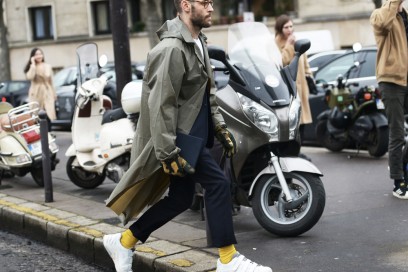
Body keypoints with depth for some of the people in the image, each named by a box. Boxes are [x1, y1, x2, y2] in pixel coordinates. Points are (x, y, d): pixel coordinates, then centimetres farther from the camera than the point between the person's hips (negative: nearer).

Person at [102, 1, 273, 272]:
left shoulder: (199, 43, 12)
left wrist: (220, 127, 16)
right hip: (180, 138, -10)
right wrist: (169, 153, -25)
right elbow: (160, 105, -23)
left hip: (192, 135, 10)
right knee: (218, 183, -12)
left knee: (180, 199, 13)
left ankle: (123, 241, 26)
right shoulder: (172, 49, -20)